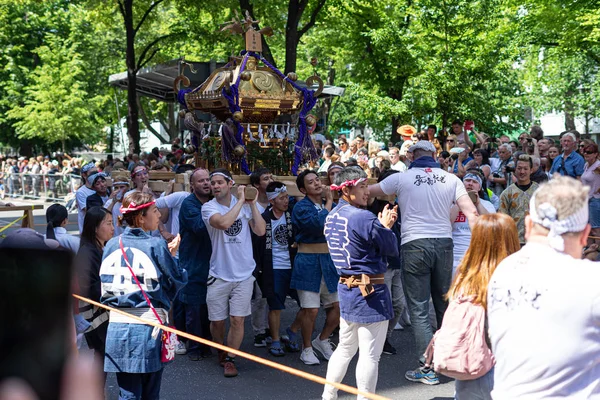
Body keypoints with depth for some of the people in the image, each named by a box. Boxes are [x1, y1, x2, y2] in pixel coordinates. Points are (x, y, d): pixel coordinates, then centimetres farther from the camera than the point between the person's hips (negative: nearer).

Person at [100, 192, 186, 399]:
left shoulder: (111, 245, 6)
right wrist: (172, 256, 10)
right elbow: (179, 280, -4)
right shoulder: (156, 245, -8)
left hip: (117, 326, 4)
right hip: (148, 326, -4)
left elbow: (105, 286, 12)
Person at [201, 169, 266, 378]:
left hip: (243, 273, 1)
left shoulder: (245, 205, 2)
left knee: (237, 320, 0)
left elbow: (260, 231, -7)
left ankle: (230, 359, 14)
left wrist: (252, 204, -9)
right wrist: (241, 200, -19)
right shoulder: (209, 207, -6)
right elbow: (223, 223, -27)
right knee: (217, 320, 9)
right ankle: (221, 350, 36)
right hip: (219, 274, -1)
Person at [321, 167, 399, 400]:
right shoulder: (364, 217, -19)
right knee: (370, 354, 0)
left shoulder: (332, 217, 8)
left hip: (346, 288, 9)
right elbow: (392, 249, -9)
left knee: (345, 348, 20)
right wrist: (386, 227, 7)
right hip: (370, 292, -9)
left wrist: (381, 226, 8)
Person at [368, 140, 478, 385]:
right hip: (444, 243, 3)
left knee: (419, 309, 1)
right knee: (444, 305, 16)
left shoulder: (402, 178, -2)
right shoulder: (451, 179, 5)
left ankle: (428, 368, -1)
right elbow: (471, 213, -2)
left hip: (415, 245, -3)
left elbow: (367, 192, 7)